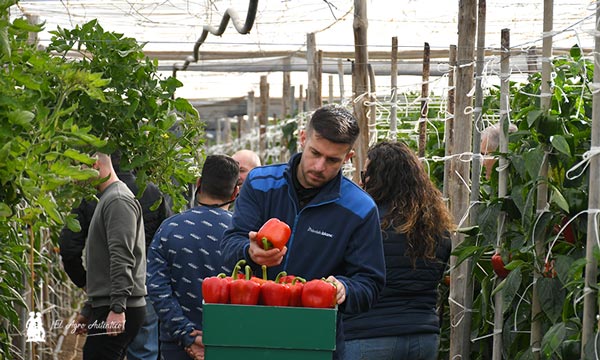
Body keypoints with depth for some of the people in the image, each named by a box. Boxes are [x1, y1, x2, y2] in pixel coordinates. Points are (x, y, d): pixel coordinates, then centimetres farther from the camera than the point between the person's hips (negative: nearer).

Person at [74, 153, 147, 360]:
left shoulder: (118, 201, -10)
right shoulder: (107, 199, 23)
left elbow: (122, 260, -21)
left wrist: (118, 308, -27)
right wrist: (88, 310, 27)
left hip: (118, 311, -10)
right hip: (103, 307, 10)